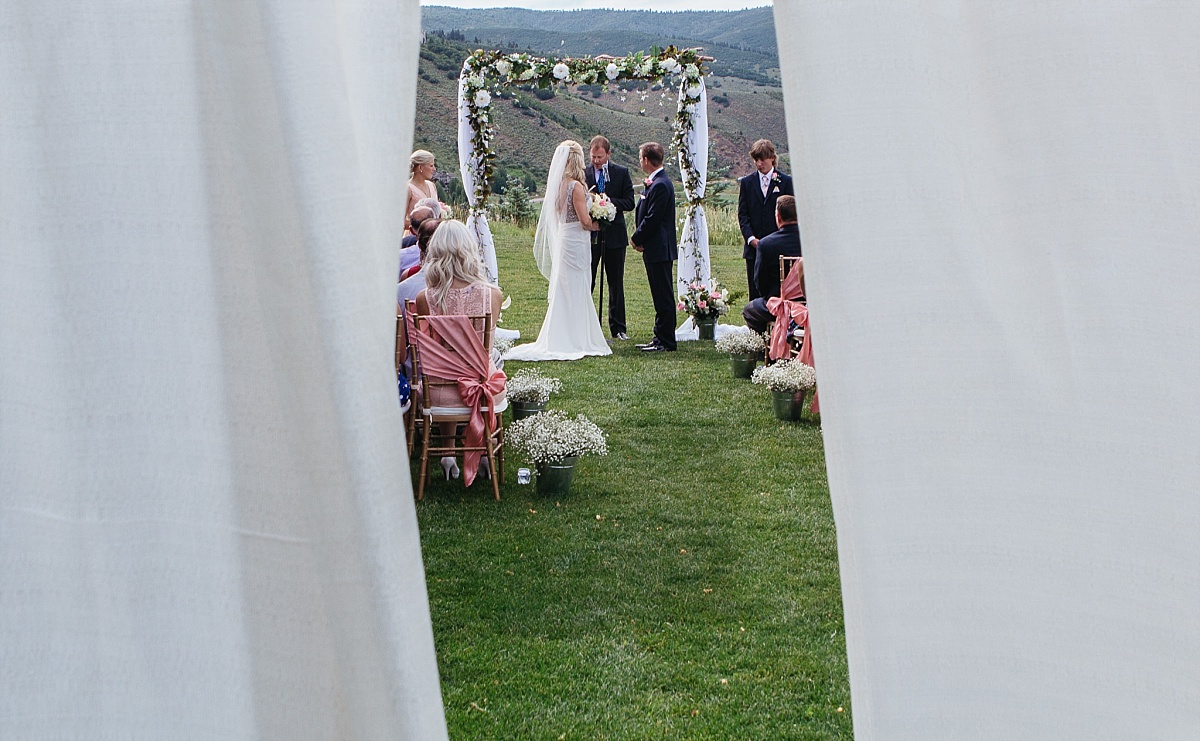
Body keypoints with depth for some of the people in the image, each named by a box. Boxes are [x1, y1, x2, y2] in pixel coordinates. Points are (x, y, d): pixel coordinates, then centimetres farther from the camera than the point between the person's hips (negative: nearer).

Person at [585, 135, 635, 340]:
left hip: (614, 236, 1)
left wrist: (609, 201, -15)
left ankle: (617, 328, 16)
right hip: (589, 236, -1)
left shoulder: (622, 173, 4)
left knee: (616, 283, 8)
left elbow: (629, 202, 0)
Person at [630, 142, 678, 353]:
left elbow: (652, 219, -21)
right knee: (660, 296, 14)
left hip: (659, 250, -11)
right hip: (657, 249, 11)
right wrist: (640, 238, 5)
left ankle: (666, 341, 1)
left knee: (663, 296, -4)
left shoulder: (660, 185, -18)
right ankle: (660, 337, 21)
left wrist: (636, 239, -8)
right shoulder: (657, 182, 14)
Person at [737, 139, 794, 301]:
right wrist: (751, 239, -8)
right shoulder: (746, 182, 11)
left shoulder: (786, 181, 6)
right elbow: (742, 214, 6)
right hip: (753, 247, 2)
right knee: (755, 293, 2)